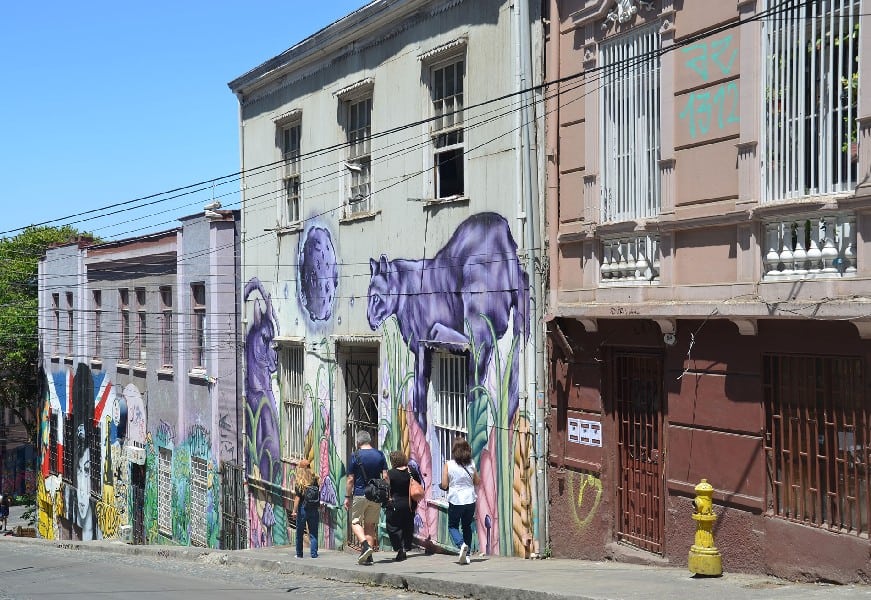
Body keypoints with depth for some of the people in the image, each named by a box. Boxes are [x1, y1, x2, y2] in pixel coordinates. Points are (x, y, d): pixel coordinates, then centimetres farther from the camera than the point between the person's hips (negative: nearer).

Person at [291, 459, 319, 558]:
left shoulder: (299, 481, -8)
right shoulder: (315, 479, 0)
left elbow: (297, 497, -11)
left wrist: (294, 511, -8)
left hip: (302, 509, -2)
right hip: (314, 509, 2)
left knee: (300, 533, 10)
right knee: (313, 533, 6)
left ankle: (299, 554, 15)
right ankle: (314, 553, 1)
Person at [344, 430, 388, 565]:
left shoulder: (355, 456, -7)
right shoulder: (380, 455, 3)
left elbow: (350, 479, -6)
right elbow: (385, 476, 1)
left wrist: (347, 497, 1)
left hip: (360, 494, -4)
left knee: (355, 522, 7)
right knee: (370, 525, 10)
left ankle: (365, 545, -18)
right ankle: (368, 556, 5)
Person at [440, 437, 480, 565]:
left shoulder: (448, 465, -9)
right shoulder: (471, 465, -1)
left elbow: (444, 485, -9)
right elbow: (477, 482, 9)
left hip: (455, 501, -3)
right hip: (470, 500, 3)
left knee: (453, 526, 13)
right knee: (467, 526, 19)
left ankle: (461, 544, -15)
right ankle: (467, 555, 17)